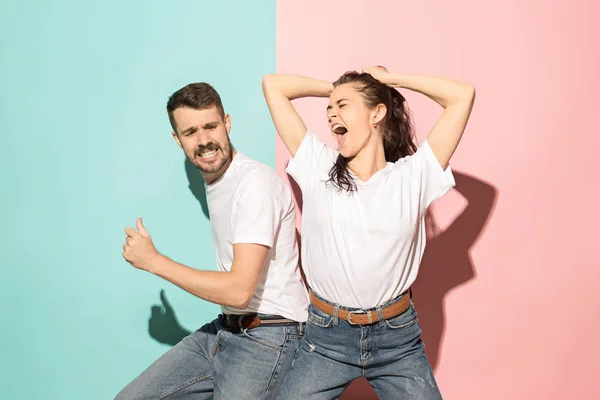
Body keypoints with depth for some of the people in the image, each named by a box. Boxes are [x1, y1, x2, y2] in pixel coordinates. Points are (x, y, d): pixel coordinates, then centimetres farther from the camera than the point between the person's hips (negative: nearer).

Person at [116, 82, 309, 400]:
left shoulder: (255, 182, -19)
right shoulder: (215, 181, 11)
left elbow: (239, 291, -24)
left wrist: (153, 260, -17)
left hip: (266, 337, -8)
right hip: (225, 327, 8)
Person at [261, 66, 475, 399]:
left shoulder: (413, 175, -1)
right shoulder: (317, 167, 1)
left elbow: (463, 96, -3)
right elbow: (272, 85, 3)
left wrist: (388, 79, 5)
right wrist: (334, 87, 13)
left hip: (397, 337, 0)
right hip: (326, 336, 1)